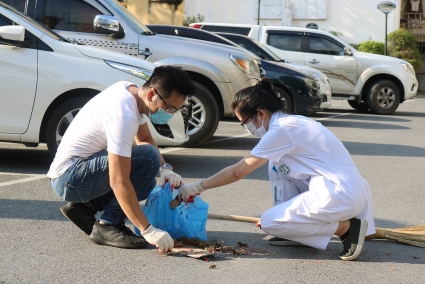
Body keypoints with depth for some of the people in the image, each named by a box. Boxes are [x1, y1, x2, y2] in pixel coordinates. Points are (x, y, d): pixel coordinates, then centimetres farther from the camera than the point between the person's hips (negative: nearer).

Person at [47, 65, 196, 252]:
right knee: (148, 157, -25)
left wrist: (165, 169, -2)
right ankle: (108, 226, -15)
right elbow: (119, 182, -32)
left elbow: (144, 138, 17)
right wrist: (148, 230, -31)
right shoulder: (123, 117, -29)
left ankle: (84, 206, 10)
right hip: (68, 178, -10)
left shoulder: (131, 90, 0)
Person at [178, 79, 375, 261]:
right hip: (343, 188, 9)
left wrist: (198, 186, 0)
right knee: (276, 164, 16)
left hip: (341, 195, -9)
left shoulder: (281, 130, -12)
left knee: (268, 222, -4)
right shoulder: (290, 122, 15)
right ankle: (294, 229, 14)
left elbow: (238, 172, -9)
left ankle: (345, 228, -5)